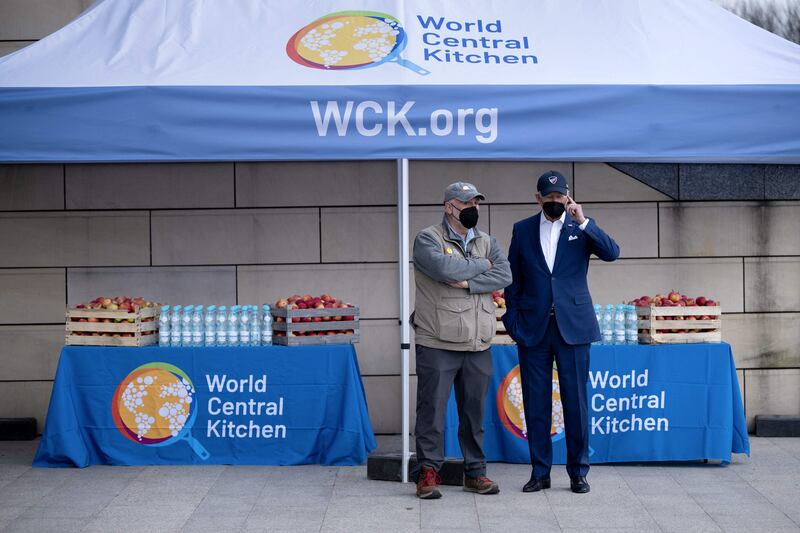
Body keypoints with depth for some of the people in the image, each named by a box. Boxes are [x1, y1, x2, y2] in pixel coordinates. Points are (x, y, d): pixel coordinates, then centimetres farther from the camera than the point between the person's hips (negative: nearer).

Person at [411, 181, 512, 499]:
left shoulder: (487, 243, 15)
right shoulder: (428, 239, -1)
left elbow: (504, 276, -2)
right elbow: (446, 268, -20)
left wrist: (468, 283, -13)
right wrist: (481, 266, -4)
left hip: (478, 346, 5)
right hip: (437, 344, -5)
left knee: (474, 410, 10)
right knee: (432, 408, -3)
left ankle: (475, 472, 19)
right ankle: (428, 472, 5)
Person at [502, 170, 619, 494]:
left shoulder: (580, 227, 5)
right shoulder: (522, 230, 9)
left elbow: (612, 253, -10)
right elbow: (513, 280, 11)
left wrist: (583, 222, -17)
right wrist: (514, 319, 3)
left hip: (572, 325, -1)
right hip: (533, 327, 2)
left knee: (576, 400, 1)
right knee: (536, 402, 4)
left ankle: (578, 472, 11)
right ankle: (540, 472, 13)